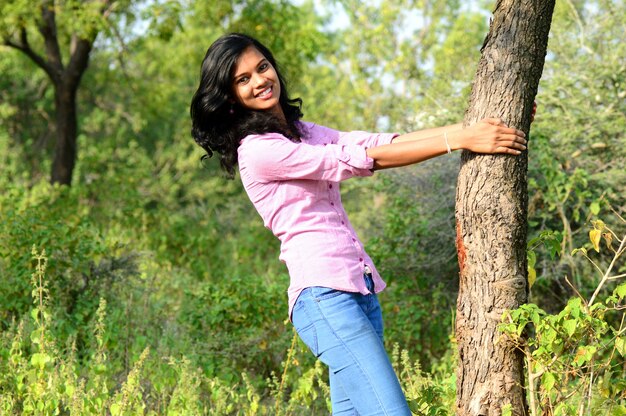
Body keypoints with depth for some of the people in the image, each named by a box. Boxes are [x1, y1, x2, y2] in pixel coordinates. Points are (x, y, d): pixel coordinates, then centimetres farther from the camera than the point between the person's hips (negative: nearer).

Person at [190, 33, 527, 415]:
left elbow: (381, 142, 9)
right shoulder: (257, 150, -9)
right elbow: (362, 159, -13)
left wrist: (470, 127, -2)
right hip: (323, 294, -9)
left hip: (360, 290, 9)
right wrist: (459, 139, -15)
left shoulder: (305, 133, 18)